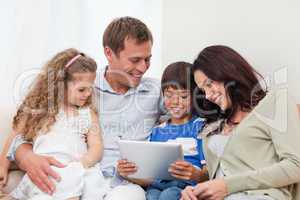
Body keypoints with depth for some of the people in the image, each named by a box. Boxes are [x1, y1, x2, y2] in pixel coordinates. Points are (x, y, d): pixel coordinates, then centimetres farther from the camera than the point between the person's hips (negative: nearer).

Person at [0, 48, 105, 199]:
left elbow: (96, 146, 10)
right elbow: (16, 139, 19)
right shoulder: (38, 109, 14)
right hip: (45, 170, -3)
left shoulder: (88, 113, 18)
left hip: (78, 169, 3)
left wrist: (83, 163, -10)